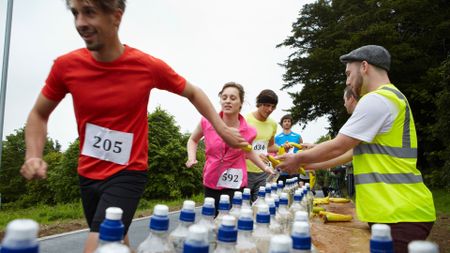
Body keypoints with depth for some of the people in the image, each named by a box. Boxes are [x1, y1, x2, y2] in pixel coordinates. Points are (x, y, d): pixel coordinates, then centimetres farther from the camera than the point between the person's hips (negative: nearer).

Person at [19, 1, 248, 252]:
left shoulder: (149, 66, -15)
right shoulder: (66, 65, -9)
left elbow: (193, 93, 2)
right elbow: (39, 114, 6)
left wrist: (222, 129, -4)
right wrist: (34, 156, -11)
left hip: (128, 174, -3)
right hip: (88, 175, 4)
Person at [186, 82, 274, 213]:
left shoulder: (248, 131, -9)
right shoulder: (207, 122, -11)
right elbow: (193, 140, 10)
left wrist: (265, 168, 8)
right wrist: (191, 158, -6)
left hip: (235, 185, -1)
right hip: (211, 183, 1)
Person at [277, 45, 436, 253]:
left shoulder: (376, 100, -16)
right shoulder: (391, 98, 18)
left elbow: (337, 147, -13)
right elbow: (356, 150, 20)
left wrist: (299, 159, 3)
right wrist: (311, 164, 21)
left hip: (400, 214, -10)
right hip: (398, 210, 10)